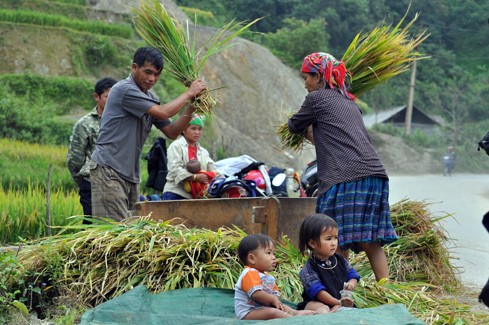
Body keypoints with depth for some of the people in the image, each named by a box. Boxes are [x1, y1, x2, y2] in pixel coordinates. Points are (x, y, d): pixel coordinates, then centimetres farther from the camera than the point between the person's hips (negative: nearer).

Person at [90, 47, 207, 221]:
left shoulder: (149, 98, 17)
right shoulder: (124, 89, -12)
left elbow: (172, 132, 14)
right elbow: (163, 113, -18)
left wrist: (190, 108, 0)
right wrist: (189, 92, -6)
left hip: (130, 174, 9)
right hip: (108, 171, -9)